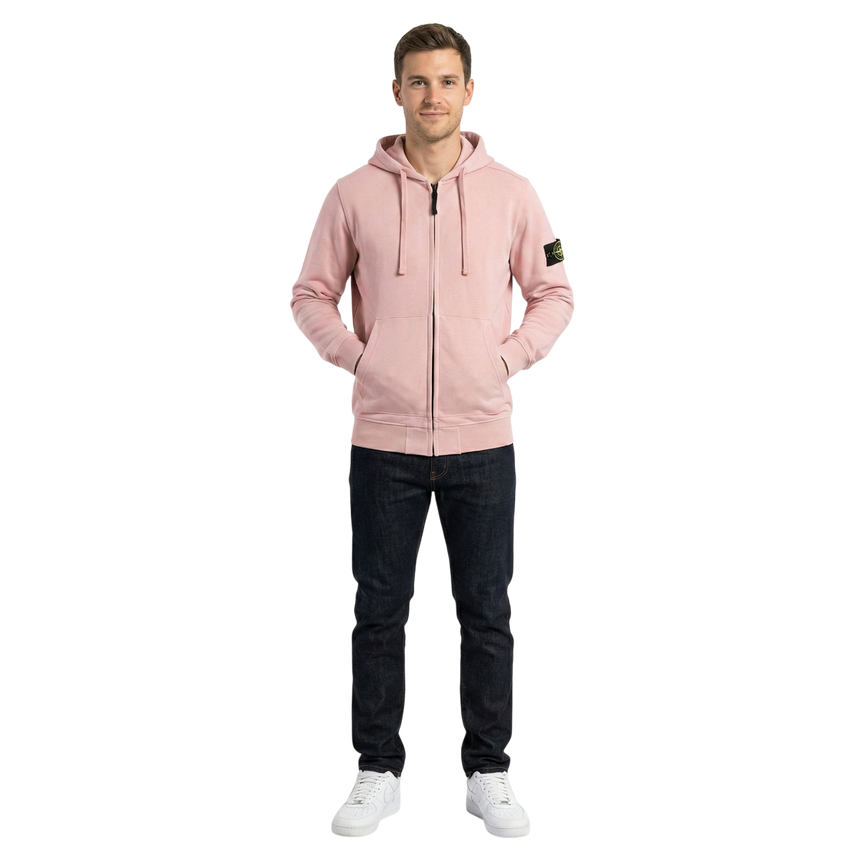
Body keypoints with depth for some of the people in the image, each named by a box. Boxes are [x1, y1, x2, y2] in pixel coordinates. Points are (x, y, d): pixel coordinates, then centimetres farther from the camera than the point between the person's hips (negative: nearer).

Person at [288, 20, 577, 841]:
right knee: (378, 612, 7)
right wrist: (359, 358, -4)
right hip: (383, 439, 0)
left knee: (487, 613, 7)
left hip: (483, 440, 1)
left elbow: (554, 294, 9)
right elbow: (310, 295, 7)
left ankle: (489, 776, 22)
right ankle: (377, 775, 22)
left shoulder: (512, 190, 2)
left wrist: (507, 358, -3)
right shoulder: (353, 192, 0)